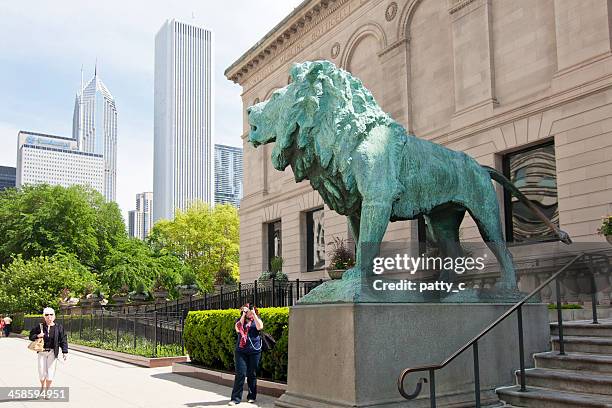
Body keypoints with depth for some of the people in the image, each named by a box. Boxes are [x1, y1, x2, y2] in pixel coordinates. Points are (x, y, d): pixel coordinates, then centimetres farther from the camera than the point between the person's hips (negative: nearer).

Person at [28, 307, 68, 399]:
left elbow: (63, 340, 0)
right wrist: (37, 336, -14)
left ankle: (47, 391, 18)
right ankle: (42, 386, 37)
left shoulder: (58, 327, -3)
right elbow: (31, 336, 8)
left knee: (50, 372, 0)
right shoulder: (40, 327, -1)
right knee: (41, 372, 4)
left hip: (52, 352, -1)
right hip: (42, 352, 1)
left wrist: (65, 352, -5)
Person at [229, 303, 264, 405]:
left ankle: (251, 396, 20)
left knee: (252, 374, 7)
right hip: (241, 351, 0)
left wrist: (254, 314, -13)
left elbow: (260, 327, -14)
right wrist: (243, 315, -11)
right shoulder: (240, 320, 8)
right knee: (240, 374, -7)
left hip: (254, 351, 0)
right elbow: (238, 329, -12)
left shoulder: (257, 319, 7)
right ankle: (235, 398, -4)